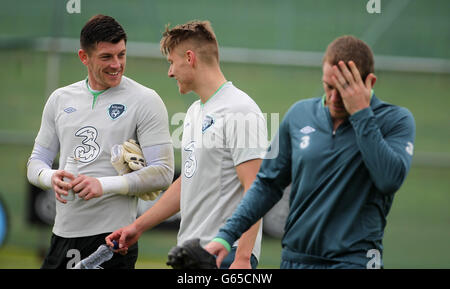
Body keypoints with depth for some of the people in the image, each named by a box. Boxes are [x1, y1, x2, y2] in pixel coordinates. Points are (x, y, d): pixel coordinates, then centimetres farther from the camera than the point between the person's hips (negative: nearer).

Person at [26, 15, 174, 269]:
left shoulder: (145, 100, -3)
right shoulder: (60, 99, 13)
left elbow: (163, 173, -10)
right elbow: (36, 162, 16)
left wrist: (105, 185, -20)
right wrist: (52, 178, -8)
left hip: (113, 236, -5)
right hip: (64, 234, 5)